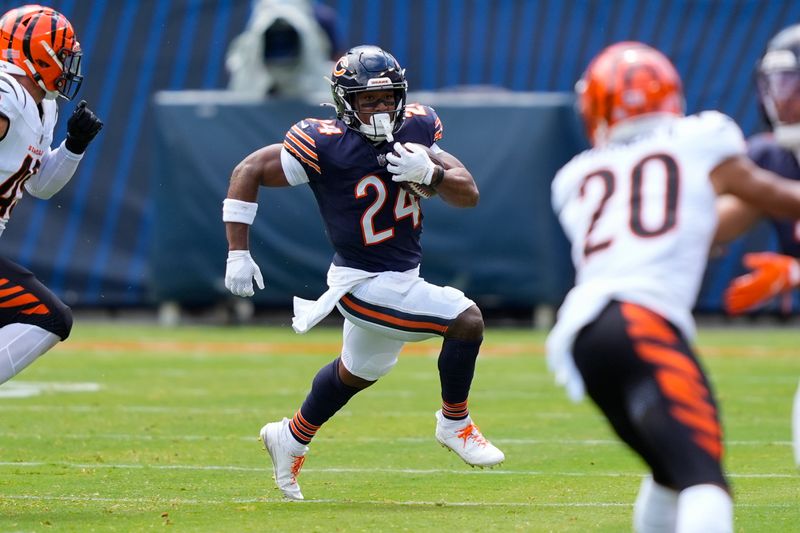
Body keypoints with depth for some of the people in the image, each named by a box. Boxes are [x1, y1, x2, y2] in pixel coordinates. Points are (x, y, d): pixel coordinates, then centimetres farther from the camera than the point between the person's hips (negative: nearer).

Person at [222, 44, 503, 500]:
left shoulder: (416, 128, -6)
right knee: (466, 319, -18)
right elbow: (249, 172, -14)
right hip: (365, 286, -7)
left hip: (404, 277, 7)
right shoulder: (326, 145, -22)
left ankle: (292, 438, 50)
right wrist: (238, 253, -16)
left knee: (358, 370, 28)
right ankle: (455, 425, 4)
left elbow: (469, 194, -5)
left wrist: (430, 174, -26)